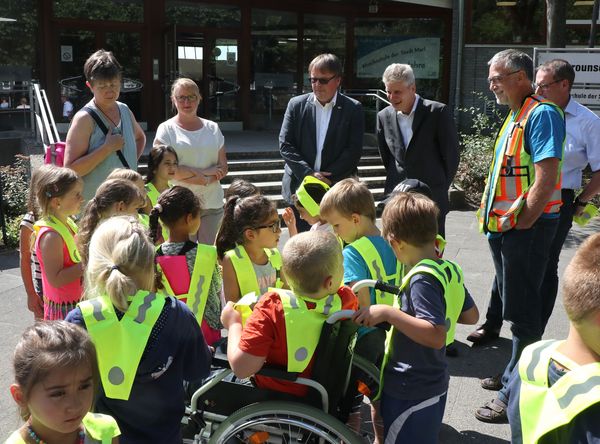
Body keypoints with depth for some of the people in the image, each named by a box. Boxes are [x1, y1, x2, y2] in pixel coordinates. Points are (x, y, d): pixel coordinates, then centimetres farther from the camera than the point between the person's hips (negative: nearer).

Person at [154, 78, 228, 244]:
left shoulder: (212, 128, 13)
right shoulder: (166, 129, 2)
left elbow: (223, 168, 8)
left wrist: (195, 177, -10)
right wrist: (206, 172, -10)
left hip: (212, 204, 3)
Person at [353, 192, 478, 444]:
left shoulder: (422, 279, -25)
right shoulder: (449, 270, 1)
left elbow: (436, 336, -34)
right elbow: (471, 316, 13)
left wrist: (388, 313, -33)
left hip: (409, 393, -9)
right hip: (434, 385, 9)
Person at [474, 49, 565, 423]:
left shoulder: (542, 114, -15)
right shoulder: (514, 117, 15)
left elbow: (546, 178, -23)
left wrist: (523, 223, -19)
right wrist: (495, 216, 14)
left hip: (527, 228, -9)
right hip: (505, 227, 9)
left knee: (523, 311, -2)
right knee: (515, 305, 19)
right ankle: (515, 375, 33)